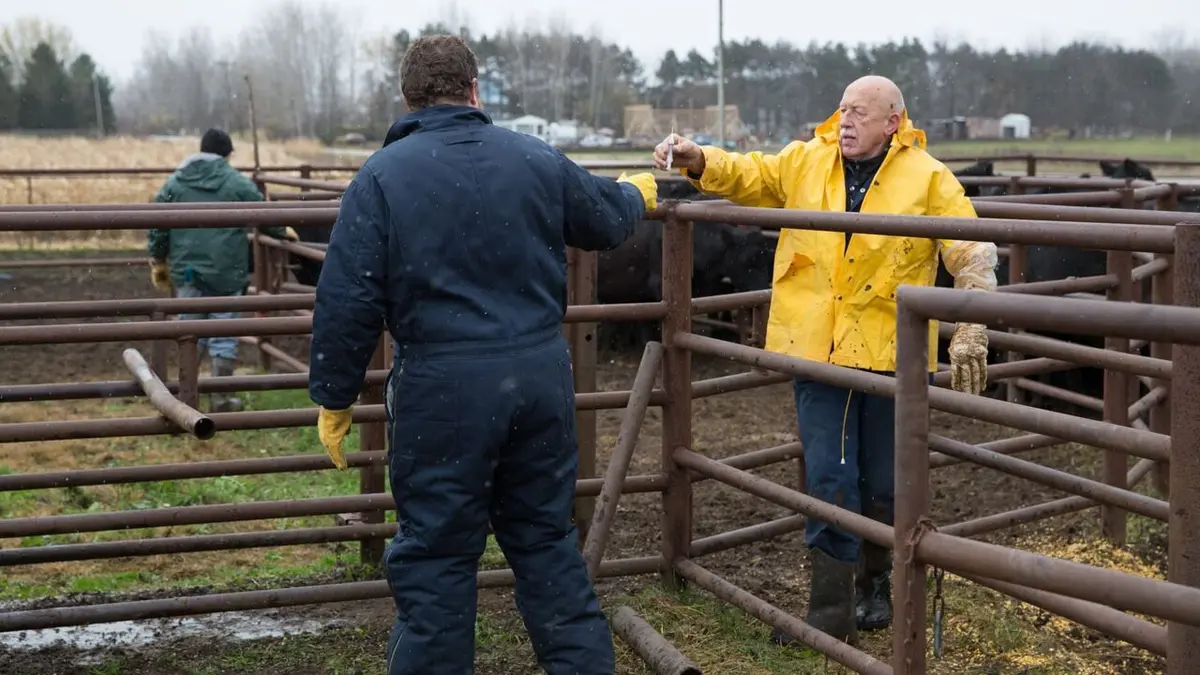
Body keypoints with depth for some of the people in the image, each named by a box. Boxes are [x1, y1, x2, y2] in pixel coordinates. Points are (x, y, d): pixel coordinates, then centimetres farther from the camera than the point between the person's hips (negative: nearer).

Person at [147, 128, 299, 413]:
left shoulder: (174, 182, 5)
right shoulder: (238, 183, -3)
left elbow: (157, 227, 6)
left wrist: (158, 262, 17)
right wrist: (284, 231, 27)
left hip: (186, 271, 3)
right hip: (226, 273, -3)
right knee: (224, 336, 4)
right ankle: (220, 399, 8)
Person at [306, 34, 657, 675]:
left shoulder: (382, 175, -5)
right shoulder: (538, 159, 6)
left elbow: (347, 299, -9)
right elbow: (607, 219, 23)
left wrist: (334, 398, 1)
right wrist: (637, 192, 45)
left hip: (443, 387, -4)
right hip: (542, 374, 4)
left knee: (435, 557, 6)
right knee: (548, 540, 17)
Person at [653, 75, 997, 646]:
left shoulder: (928, 177, -3)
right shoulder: (804, 162, 5)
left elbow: (972, 257, -5)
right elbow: (747, 175, 9)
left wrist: (970, 336, -12)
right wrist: (699, 161, -12)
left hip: (890, 352, -1)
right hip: (818, 348, 1)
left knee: (883, 483, 13)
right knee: (829, 480, -1)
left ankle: (875, 584, 35)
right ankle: (833, 611, 6)